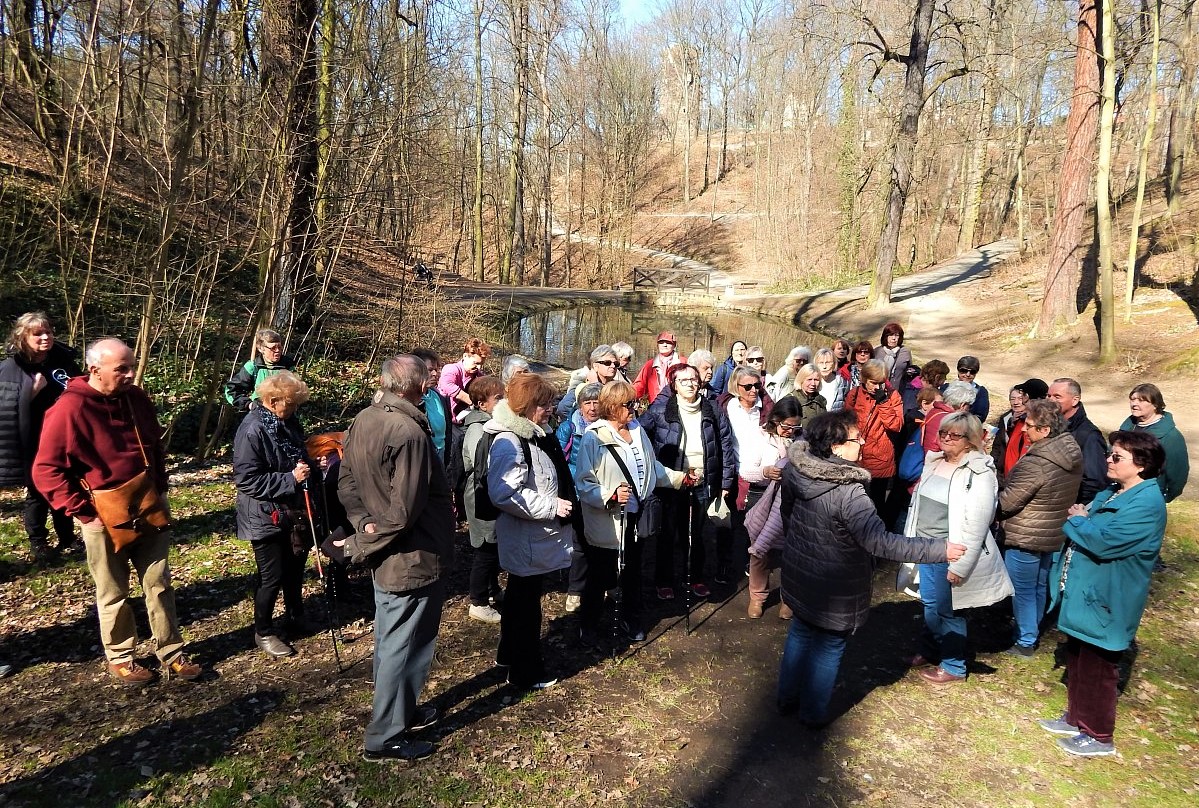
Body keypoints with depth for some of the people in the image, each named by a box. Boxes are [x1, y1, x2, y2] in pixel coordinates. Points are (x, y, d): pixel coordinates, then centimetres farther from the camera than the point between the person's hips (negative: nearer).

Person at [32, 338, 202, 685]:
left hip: (149, 508, 5)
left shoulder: (137, 398, 1)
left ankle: (171, 654, 22)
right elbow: (46, 471, -15)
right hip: (105, 516, -5)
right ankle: (119, 657, 30)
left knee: (159, 584, 11)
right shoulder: (69, 410, -18)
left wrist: (160, 487, 11)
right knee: (114, 593, 12)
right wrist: (84, 513, -16)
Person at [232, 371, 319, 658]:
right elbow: (246, 479, -24)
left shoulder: (288, 422, 4)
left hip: (294, 512, 8)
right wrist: (290, 479, -25)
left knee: (295, 568, 20)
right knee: (271, 576, 4)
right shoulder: (252, 431, -21)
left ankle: (295, 619, 39)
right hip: (266, 517, -8)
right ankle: (263, 633, 23)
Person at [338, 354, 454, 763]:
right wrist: (362, 546, -14)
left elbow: (346, 484, 6)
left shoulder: (362, 422, 1)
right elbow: (402, 512, -27)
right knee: (404, 647, 6)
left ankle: (400, 709, 42)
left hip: (386, 559, 9)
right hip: (413, 559, -9)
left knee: (390, 639, 23)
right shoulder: (409, 433, -28)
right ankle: (386, 737, 20)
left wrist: (365, 525, -6)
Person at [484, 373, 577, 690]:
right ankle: (525, 672, 20)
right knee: (526, 604, 4)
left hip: (534, 539, 10)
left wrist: (557, 502, 12)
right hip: (524, 541, -10)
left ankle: (510, 653, 42)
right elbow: (504, 494, -32)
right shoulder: (508, 442, -23)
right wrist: (551, 506, -25)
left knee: (521, 597, 24)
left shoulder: (528, 435, 10)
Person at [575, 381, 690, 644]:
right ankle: (588, 626, 29)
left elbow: (652, 467, 18)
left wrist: (681, 477, 15)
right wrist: (611, 495, -31)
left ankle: (631, 621, 40)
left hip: (637, 518, 6)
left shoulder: (637, 430, 5)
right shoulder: (594, 437, -16)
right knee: (600, 578, 8)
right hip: (606, 523, -6)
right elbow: (583, 482, -19)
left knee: (633, 573, 20)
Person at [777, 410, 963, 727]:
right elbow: (880, 542, -34)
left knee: (800, 633, 25)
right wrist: (939, 550, -28)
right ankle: (813, 713, 32)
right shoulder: (848, 492, -33)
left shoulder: (795, 470, -10)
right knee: (829, 647, 15)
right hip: (834, 590, -6)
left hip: (799, 576, 7)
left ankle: (787, 697, 41)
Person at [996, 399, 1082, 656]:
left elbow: (1006, 502, -23)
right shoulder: (1073, 452, -3)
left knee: (1023, 591, 7)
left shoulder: (1035, 464, -30)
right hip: (1054, 533, 8)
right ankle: (1033, 631, 38)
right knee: (1039, 587, 22)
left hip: (1025, 538, -8)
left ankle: (1025, 642, 19)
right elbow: (1066, 495, 10)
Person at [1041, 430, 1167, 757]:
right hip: (1081, 595, 9)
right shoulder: (1110, 494, 8)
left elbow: (1104, 542, -30)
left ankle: (1099, 736, 23)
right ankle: (1076, 718, 38)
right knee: (1076, 661, 22)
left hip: (1103, 602, -9)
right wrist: (1080, 518, -3)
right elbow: (1089, 530, 18)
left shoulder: (1146, 504, -23)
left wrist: (1076, 521, -14)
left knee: (1096, 669, 6)